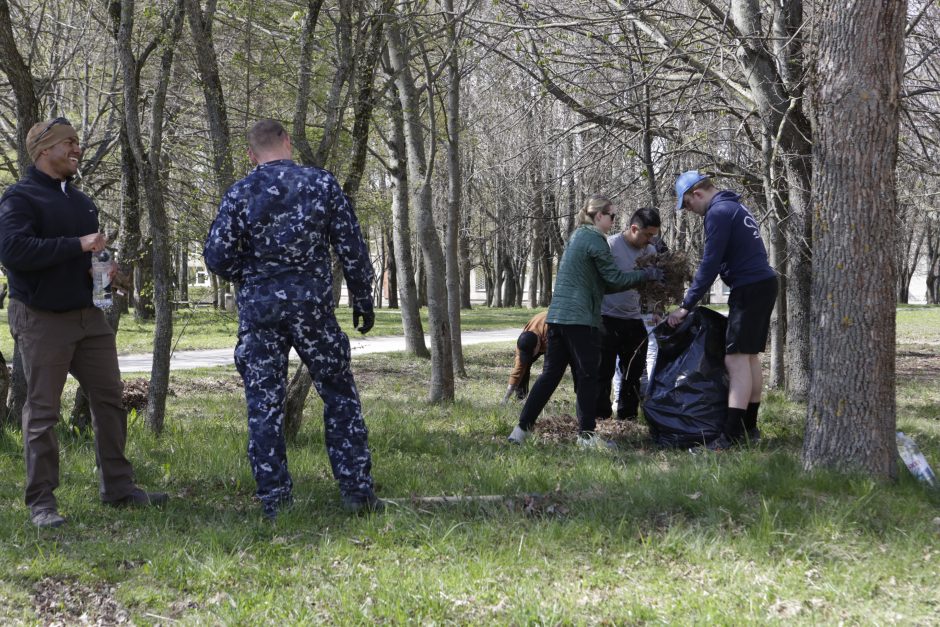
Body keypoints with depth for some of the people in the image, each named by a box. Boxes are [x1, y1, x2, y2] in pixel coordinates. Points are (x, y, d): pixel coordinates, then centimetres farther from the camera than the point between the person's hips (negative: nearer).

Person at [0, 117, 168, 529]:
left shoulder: (80, 201, 17)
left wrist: (102, 269, 5)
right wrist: (77, 246, -23)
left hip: (88, 316, 8)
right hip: (41, 321, -7)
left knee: (110, 399, 8)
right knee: (42, 412, -3)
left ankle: (117, 487, 18)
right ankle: (41, 501, 4)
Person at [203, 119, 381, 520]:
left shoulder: (240, 194, -2)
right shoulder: (322, 183, -1)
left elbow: (216, 257, -5)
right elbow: (352, 248, 0)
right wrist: (362, 299, 10)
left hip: (258, 310, 0)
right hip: (313, 306, 0)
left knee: (264, 405, 6)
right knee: (340, 396, 11)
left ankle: (273, 501, 6)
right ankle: (356, 491, 10)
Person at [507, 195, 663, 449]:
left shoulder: (577, 236, 19)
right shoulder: (595, 240, -9)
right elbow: (613, 279, -9)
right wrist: (646, 275, 0)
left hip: (557, 315, 9)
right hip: (581, 318, -9)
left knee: (551, 373, 9)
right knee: (587, 375, 0)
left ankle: (522, 428, 5)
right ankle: (587, 434, 3)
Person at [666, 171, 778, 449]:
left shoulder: (719, 212, -12)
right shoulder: (735, 207, 19)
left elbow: (710, 264, -15)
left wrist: (686, 306, -11)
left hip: (749, 288, -10)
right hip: (764, 283, 10)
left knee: (736, 359, -12)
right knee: (750, 357, 13)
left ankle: (731, 434, -16)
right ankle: (750, 427, 17)